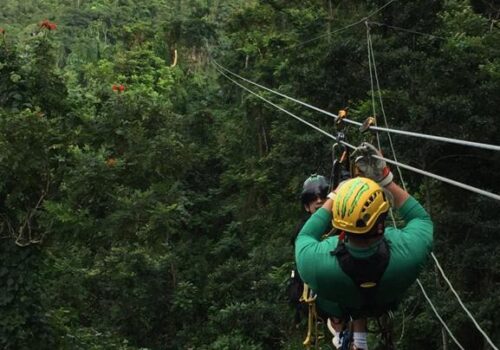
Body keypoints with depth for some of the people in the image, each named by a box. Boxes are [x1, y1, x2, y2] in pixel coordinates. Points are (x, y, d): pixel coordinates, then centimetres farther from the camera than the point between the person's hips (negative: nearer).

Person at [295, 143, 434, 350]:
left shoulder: (316, 263, -44)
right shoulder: (407, 253, -44)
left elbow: (304, 237, -19)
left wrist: (335, 196, -15)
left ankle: (338, 328, 41)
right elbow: (421, 219, -20)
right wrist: (384, 178, -22)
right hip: (383, 303, 1)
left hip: (336, 304, 0)